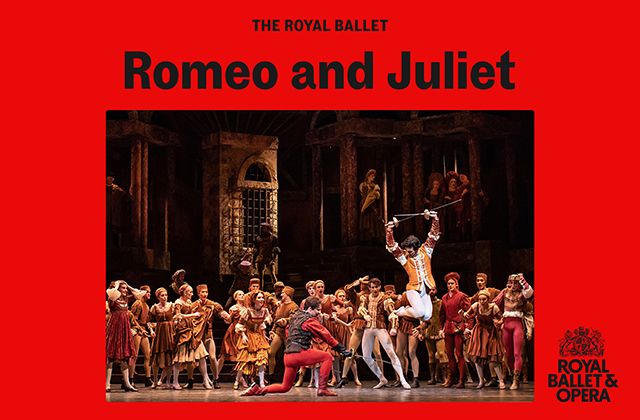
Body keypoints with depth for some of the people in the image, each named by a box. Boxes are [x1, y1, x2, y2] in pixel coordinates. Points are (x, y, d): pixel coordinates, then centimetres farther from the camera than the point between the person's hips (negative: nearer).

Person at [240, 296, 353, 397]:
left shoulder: (295, 316, 21)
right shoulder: (310, 320, -3)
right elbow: (325, 335, -4)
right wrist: (342, 350, -3)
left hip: (288, 355, 8)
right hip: (299, 352, -8)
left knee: (285, 387, 15)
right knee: (327, 357, -2)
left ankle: (258, 389, 4)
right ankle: (322, 388, -8)